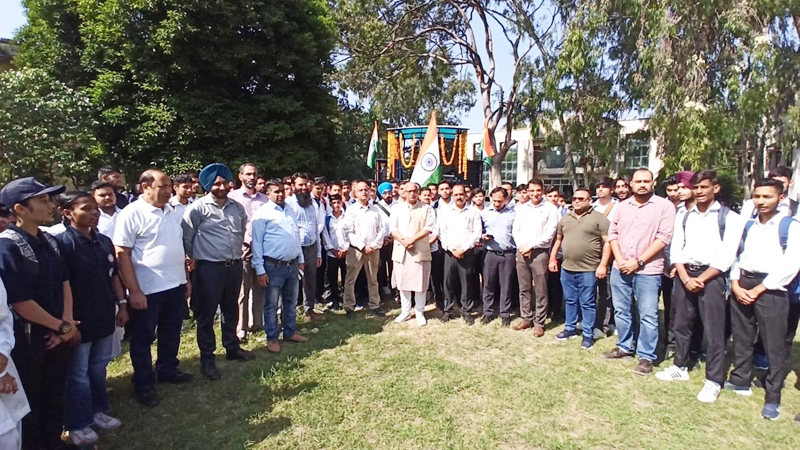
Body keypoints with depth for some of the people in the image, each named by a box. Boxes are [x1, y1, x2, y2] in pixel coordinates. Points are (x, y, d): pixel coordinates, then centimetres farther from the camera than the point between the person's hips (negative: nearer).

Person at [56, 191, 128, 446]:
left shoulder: (104, 241, 5)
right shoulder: (63, 242, -15)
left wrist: (122, 304, 12)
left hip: (104, 317, 6)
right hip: (79, 320, -6)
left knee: (99, 367, 19)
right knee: (78, 373, 9)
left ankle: (99, 411, 34)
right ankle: (78, 425, 23)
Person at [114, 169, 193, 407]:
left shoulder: (170, 211, 7)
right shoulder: (132, 213, -14)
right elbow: (122, 254, -15)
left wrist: (186, 278, 13)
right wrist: (134, 291, -17)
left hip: (175, 285, 7)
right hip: (147, 289, -6)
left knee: (171, 333, 20)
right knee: (143, 338, 11)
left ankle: (168, 370, 39)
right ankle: (144, 385, 26)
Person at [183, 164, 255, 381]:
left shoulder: (237, 206, 7)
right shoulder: (198, 208, -10)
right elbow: (186, 237, -3)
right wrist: (194, 258, 5)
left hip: (234, 266, 5)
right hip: (209, 268, -5)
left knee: (231, 310, 19)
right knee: (206, 314, 5)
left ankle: (232, 348, 35)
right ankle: (207, 359, 18)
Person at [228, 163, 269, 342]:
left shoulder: (264, 199, 11)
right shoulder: (232, 197, 1)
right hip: (242, 248, -3)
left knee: (259, 288, 11)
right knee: (242, 290, 0)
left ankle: (256, 322, 25)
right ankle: (241, 328, 10)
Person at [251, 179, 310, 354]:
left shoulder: (289, 209, 12)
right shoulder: (263, 213, -9)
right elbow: (257, 243, -11)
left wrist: (301, 259, 16)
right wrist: (260, 270, -14)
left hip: (292, 264, 7)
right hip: (273, 266, -6)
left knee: (291, 301, 17)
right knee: (271, 304, 5)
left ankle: (290, 332, 32)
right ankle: (272, 338, 19)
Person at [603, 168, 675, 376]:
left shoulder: (664, 205, -4)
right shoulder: (623, 206, 10)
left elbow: (664, 237, -11)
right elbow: (613, 233, 10)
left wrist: (638, 261, -14)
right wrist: (620, 259, -4)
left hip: (647, 270, -5)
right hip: (620, 269, 5)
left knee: (648, 316, 1)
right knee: (621, 310, 14)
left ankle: (646, 357, 14)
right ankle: (624, 348, 30)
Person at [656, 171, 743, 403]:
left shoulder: (729, 218, -1)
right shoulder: (683, 217, 10)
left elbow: (726, 255, -8)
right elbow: (676, 250, 5)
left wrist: (701, 279, -13)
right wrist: (686, 278, -8)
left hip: (712, 277, -4)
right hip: (685, 275, 4)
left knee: (714, 331, -1)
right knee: (681, 325, 13)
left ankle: (713, 381, 10)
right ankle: (680, 367, 28)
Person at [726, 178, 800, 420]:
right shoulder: (747, 225, 13)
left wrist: (758, 289, -12)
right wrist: (736, 284, -3)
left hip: (771, 289, -4)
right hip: (741, 286, 5)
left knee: (775, 344, -1)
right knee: (741, 337, 12)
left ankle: (772, 398, 9)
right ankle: (740, 381, 27)